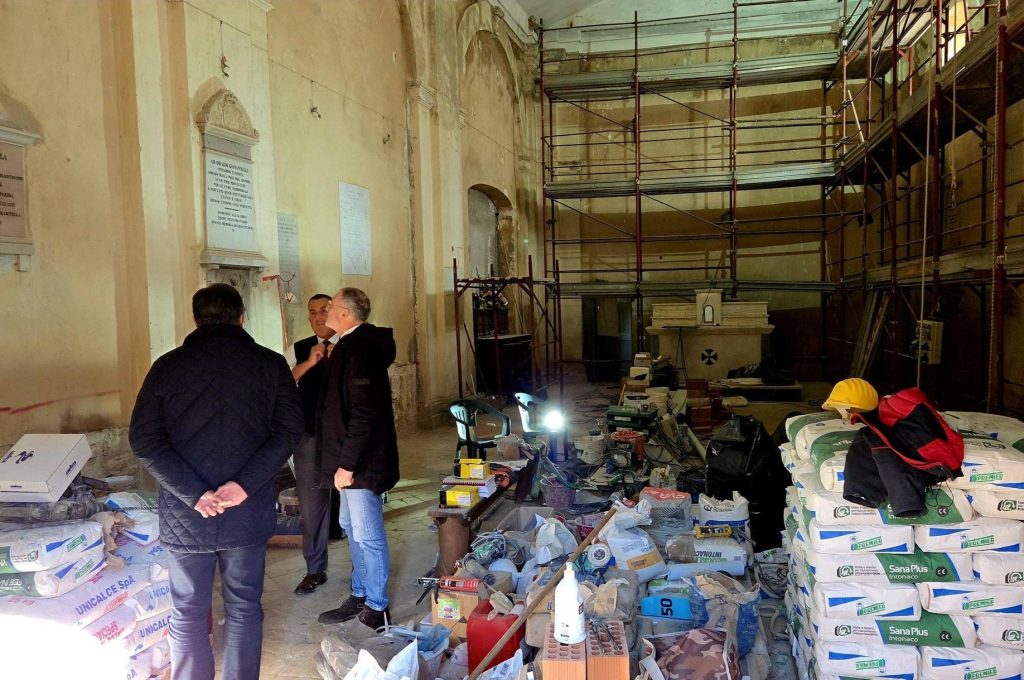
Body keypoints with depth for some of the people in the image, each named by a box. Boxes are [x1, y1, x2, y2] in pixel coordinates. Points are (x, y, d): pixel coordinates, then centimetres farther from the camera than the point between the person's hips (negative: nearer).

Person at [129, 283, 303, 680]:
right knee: (244, 609, 15)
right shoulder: (271, 364, -1)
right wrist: (245, 485, -15)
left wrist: (194, 493, -13)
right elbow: (288, 430, -10)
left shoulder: (168, 366, -2)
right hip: (249, 513, 0)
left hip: (185, 516, 0)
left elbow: (144, 440, -8)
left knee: (188, 615, 15)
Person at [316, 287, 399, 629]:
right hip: (351, 459, 11)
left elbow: (364, 413, -26)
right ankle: (360, 596, 35)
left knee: (368, 535, 1)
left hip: (363, 460, -11)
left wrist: (347, 463, -23)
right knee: (352, 527, 20)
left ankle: (377, 608, 15)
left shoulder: (360, 348, -20)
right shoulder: (352, 345, 12)